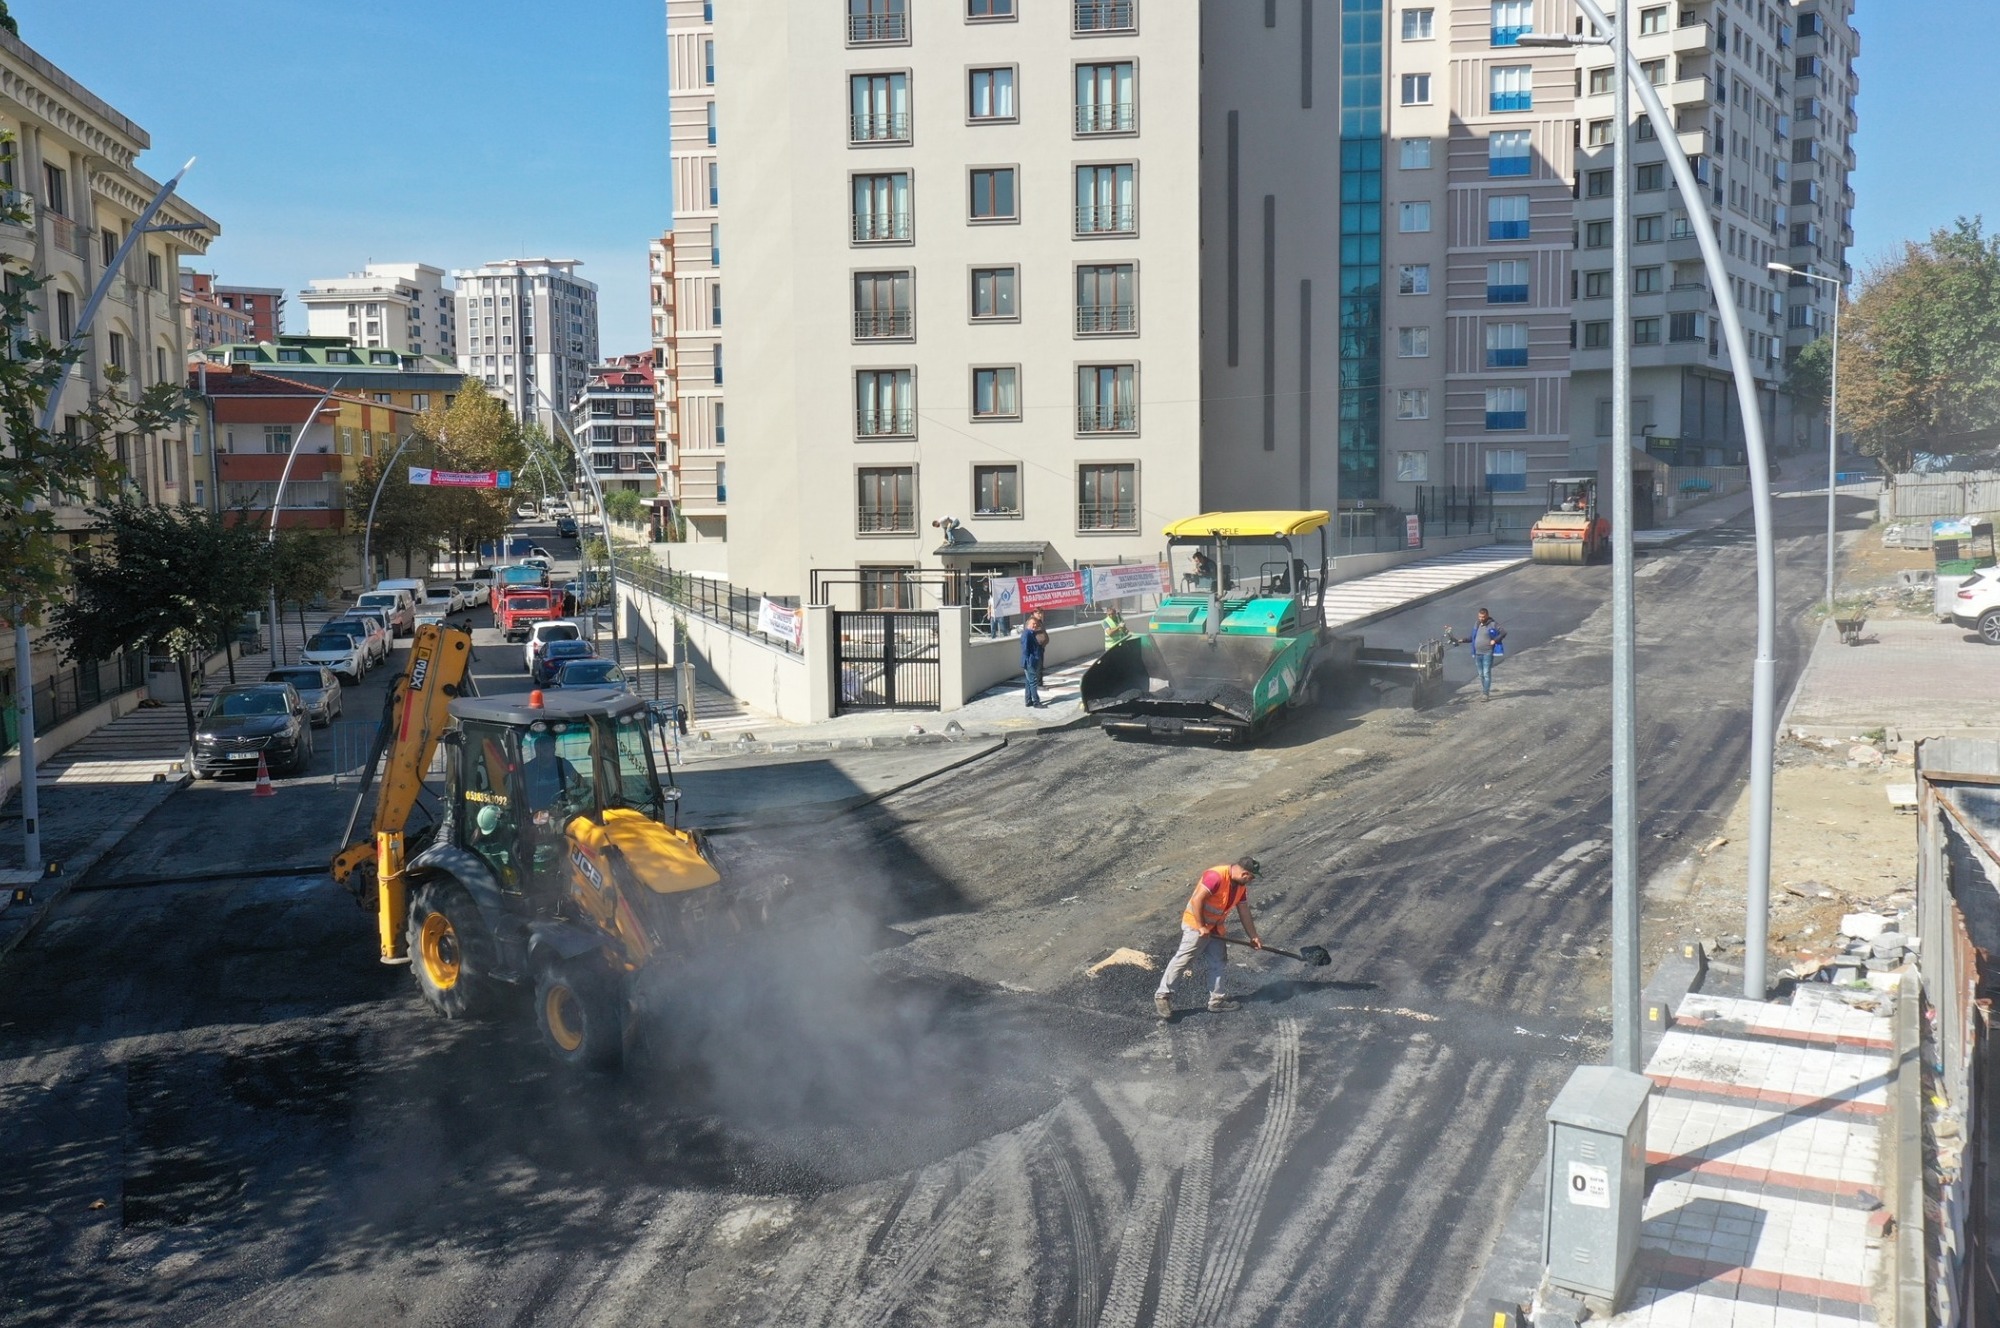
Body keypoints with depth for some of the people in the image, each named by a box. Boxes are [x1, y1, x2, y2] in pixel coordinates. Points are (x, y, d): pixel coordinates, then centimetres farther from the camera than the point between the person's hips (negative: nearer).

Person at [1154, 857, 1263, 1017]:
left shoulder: (1241, 886, 2)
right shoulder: (1216, 876, -27)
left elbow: (1244, 912, 12)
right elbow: (1197, 899, -28)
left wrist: (1253, 936, 14)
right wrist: (1201, 927, -23)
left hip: (1214, 928, 9)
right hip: (1196, 924, -9)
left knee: (1216, 964, 12)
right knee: (1183, 960, -6)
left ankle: (1216, 999, 21)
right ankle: (1163, 995, 0)